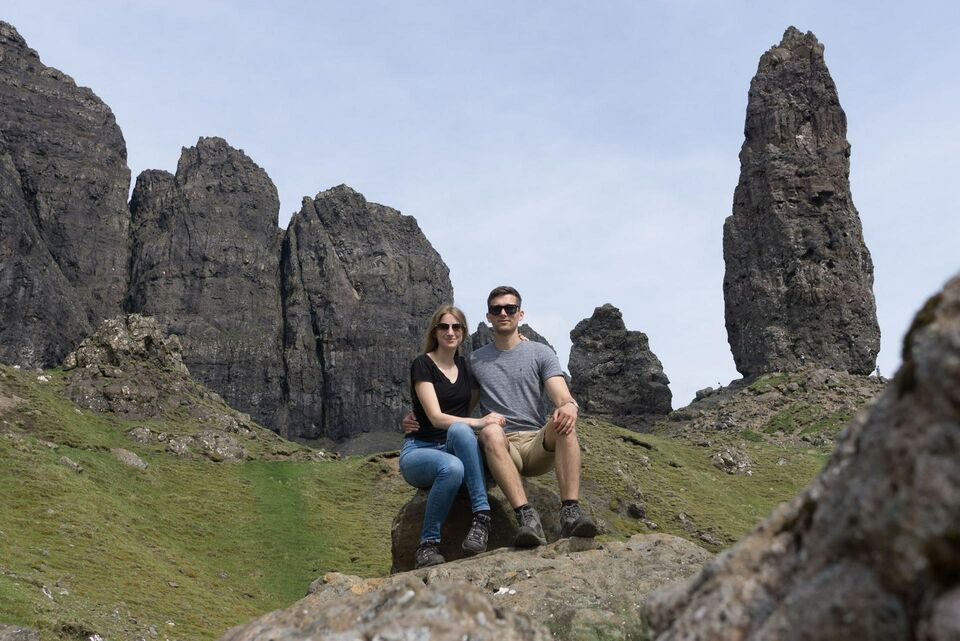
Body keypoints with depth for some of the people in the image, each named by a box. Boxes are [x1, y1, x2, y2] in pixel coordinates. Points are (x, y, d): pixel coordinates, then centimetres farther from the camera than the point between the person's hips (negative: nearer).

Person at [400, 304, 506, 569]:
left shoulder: (466, 367, 12)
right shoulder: (422, 364, -6)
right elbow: (436, 417, -16)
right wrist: (478, 423, -33)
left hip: (453, 448, 3)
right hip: (419, 450, -3)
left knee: (460, 429, -34)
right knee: (452, 467, -39)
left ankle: (481, 516, -35)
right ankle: (428, 545, -23)